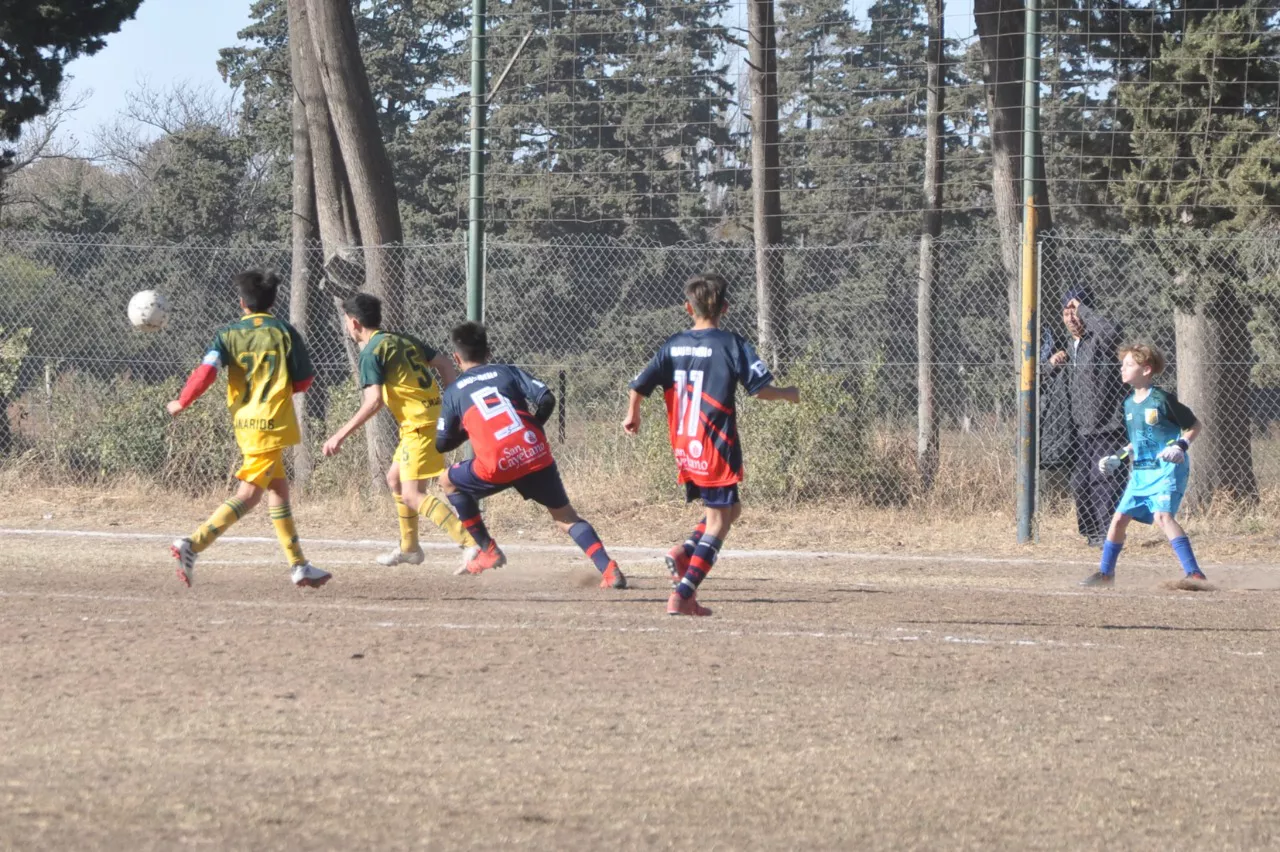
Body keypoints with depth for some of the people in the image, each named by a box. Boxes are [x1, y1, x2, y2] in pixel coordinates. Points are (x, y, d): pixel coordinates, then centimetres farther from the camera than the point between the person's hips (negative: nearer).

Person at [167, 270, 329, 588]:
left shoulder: (228, 334, 2)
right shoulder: (285, 332, -3)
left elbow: (206, 372, -12)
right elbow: (303, 382, 1)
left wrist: (182, 403, 1)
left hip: (244, 422, 4)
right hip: (272, 423, -4)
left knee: (279, 489, 15)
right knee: (249, 494, -7)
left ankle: (299, 565, 19)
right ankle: (193, 545, -23)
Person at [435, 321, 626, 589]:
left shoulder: (454, 391, 18)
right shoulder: (508, 372, 20)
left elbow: (442, 444, 20)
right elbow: (546, 399, 6)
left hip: (497, 465, -2)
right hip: (536, 455, 2)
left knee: (449, 482, 25)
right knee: (564, 514, 14)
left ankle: (488, 552, 21)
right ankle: (608, 569, -8)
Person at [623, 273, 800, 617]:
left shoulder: (673, 345, 5)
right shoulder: (732, 344, -8)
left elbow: (639, 386, 5)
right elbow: (760, 389, -11)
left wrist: (632, 416, 25)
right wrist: (789, 394, 9)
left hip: (684, 448, 6)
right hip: (716, 448, -6)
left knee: (731, 507, 23)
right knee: (717, 520, -1)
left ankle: (685, 551, 0)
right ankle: (682, 594, -11)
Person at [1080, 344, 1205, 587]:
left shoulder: (1162, 399, -10)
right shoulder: (1130, 403, 12)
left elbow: (1194, 425, -3)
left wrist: (1181, 446, -18)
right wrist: (1117, 459, 15)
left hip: (1167, 469, -8)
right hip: (1140, 473, 8)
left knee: (1162, 516, -26)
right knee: (1119, 518, 8)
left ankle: (1194, 573, -30)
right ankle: (1105, 573, 24)